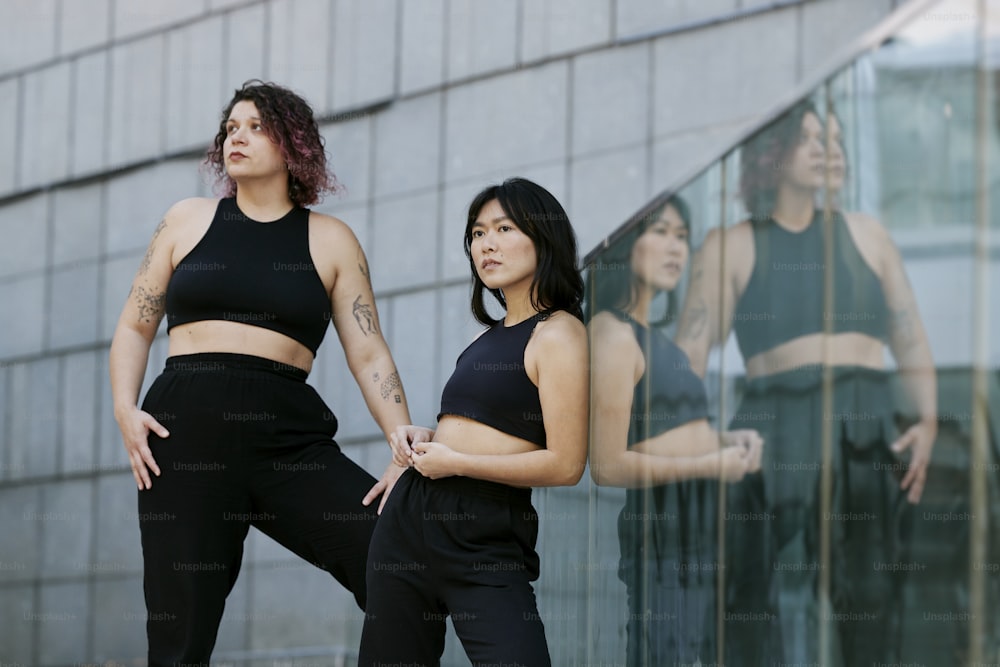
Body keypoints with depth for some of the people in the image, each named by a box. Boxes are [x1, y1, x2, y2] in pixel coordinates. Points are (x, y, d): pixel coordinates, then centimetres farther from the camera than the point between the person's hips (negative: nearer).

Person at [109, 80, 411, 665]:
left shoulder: (330, 241, 10)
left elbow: (369, 355, 5)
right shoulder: (188, 222, 15)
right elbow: (135, 328, 17)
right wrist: (125, 409, -1)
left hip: (289, 436, 0)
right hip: (186, 433, 0)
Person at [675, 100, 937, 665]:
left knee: (872, 593, -4)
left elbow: (912, 339, 15)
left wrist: (928, 420, 0)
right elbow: (689, 354, 1)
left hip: (869, 429, 3)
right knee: (785, 592, -11)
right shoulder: (732, 249, 9)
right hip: (779, 425, -2)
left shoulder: (865, 236, 18)